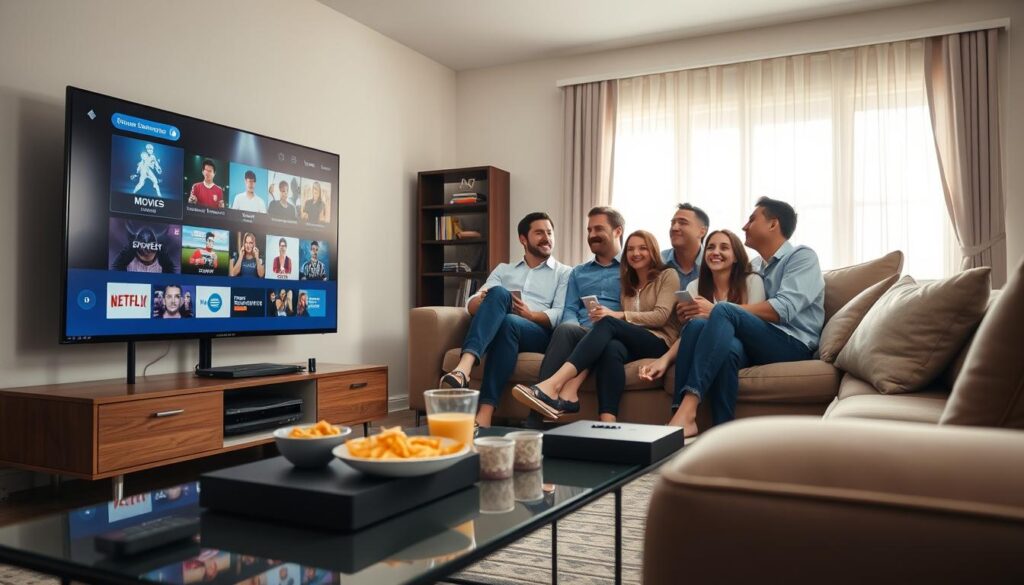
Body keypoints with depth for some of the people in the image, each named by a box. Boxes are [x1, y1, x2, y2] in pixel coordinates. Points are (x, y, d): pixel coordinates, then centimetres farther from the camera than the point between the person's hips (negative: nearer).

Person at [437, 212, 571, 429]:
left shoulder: (563, 273, 19)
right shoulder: (503, 269, 27)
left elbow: (561, 315, 3)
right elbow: (471, 304, 14)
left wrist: (531, 315, -14)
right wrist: (483, 300, -10)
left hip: (539, 333, -2)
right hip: (495, 327, 2)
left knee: (509, 323, -38)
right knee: (499, 293, -30)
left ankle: (485, 411, -47)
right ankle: (464, 367, -51)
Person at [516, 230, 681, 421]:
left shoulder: (667, 275, 10)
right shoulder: (628, 284, 26)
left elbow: (661, 316, -6)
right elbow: (624, 327, 15)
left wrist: (618, 315, -15)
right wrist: (615, 318, -9)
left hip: (660, 343, -4)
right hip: (632, 343, 4)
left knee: (607, 323, -31)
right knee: (612, 348, -35)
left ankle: (554, 384, -50)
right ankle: (607, 424, -54)